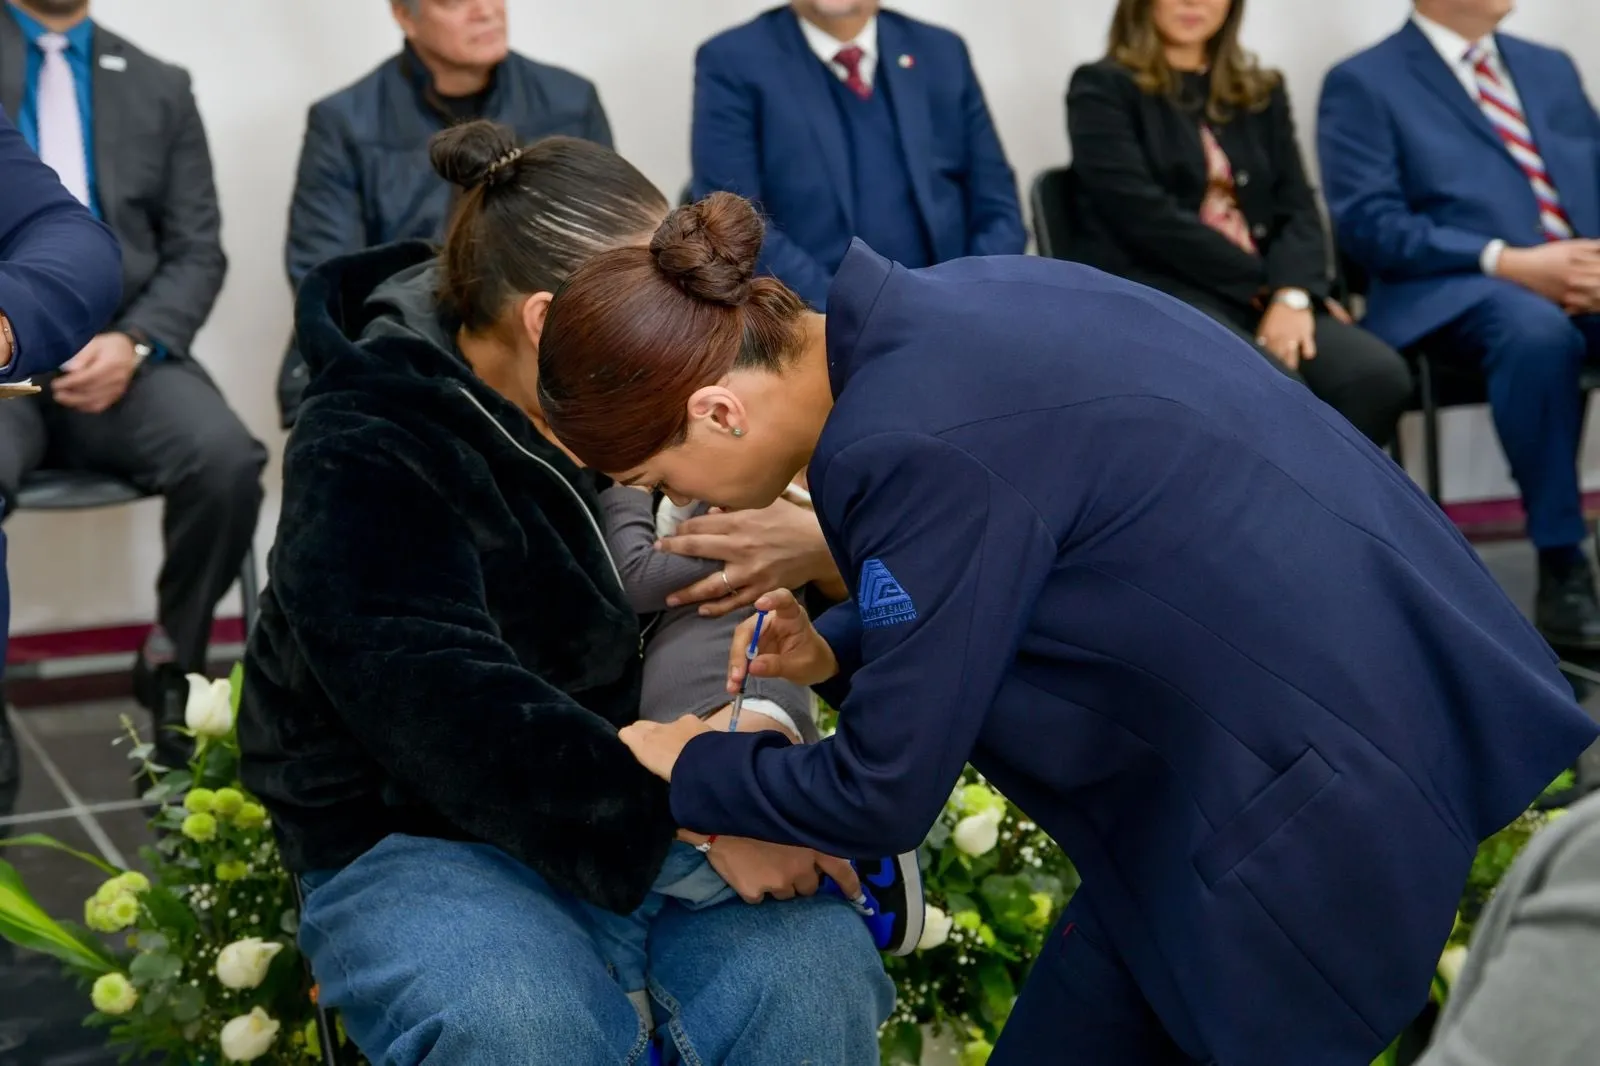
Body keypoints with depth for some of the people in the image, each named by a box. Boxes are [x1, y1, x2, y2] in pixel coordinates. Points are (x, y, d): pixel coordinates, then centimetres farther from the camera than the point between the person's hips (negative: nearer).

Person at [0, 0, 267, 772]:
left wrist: (135, 342, -9)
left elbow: (197, 252, 10)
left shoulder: (160, 88, 16)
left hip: (117, 349, 2)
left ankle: (173, 665, -2)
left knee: (228, 460, -27)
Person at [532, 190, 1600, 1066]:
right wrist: (839, 649, 7)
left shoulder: (911, 445, -24)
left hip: (1315, 791, -9)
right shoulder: (939, 309, 2)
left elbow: (885, 795, -14)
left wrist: (690, 770, 3)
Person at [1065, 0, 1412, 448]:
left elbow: (1297, 208, 10)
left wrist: (1292, 292, -12)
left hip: (1266, 297, 5)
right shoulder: (1102, 89, 5)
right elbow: (1145, 215, -7)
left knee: (1378, 375, -25)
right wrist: (1265, 285, -9)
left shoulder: (1262, 92, 22)